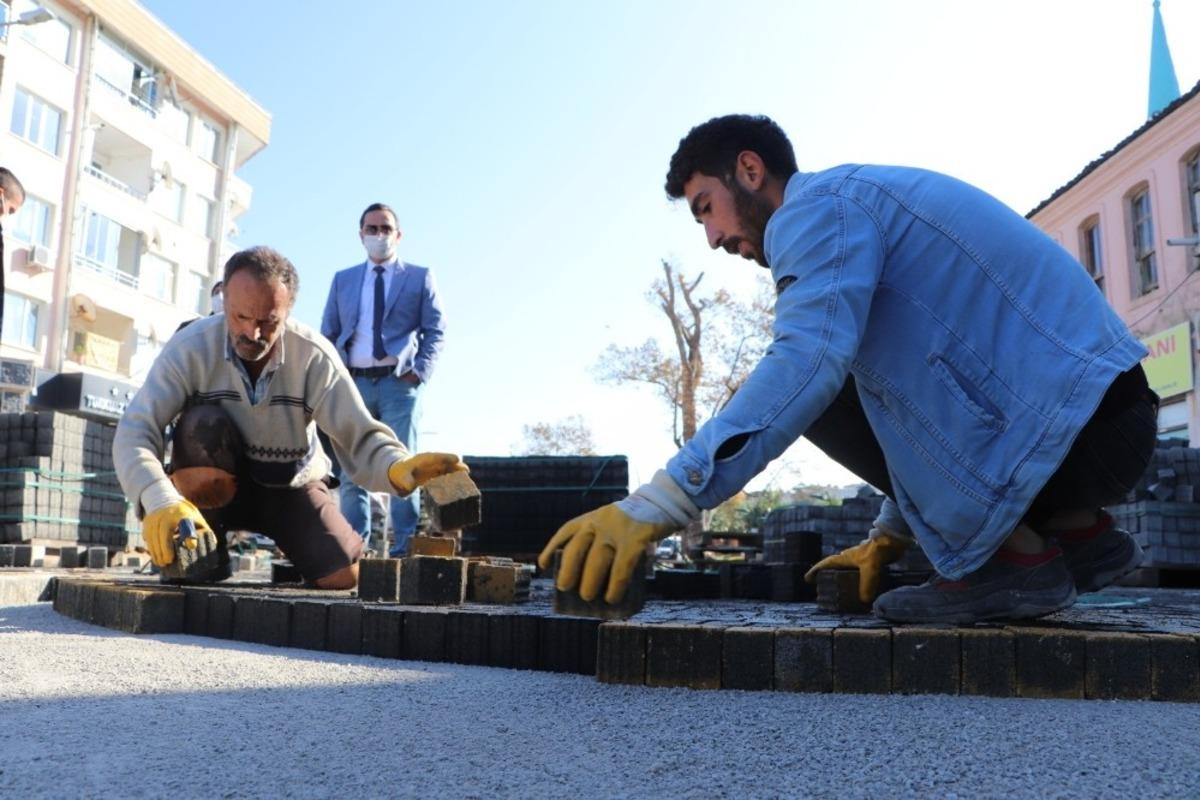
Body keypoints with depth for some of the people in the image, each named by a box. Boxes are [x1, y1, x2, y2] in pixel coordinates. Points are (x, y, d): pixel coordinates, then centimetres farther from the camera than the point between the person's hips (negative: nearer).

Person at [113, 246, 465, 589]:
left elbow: (359, 436, -24)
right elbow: (134, 433, -28)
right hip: (216, 491, 0)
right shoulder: (191, 347, -22)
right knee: (203, 424, -32)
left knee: (344, 573, -19)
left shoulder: (315, 356, -21)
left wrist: (398, 467, -49)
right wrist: (160, 502, -49)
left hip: (290, 487, 1)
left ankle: (291, 555, 18)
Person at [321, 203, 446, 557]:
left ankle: (404, 548, -1)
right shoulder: (343, 280, 17)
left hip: (399, 383, -3)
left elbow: (435, 330, 4)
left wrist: (422, 370, -10)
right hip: (353, 383, 3)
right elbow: (328, 334, 15)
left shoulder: (419, 277, 10)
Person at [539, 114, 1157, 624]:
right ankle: (1076, 530, 14)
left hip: (1069, 420, -10)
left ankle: (1014, 558, -6)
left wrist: (652, 507, -32)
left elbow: (807, 362, -29)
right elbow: (926, 418, 27)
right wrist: (889, 538, 27)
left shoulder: (818, 202, -8)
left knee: (818, 389, -12)